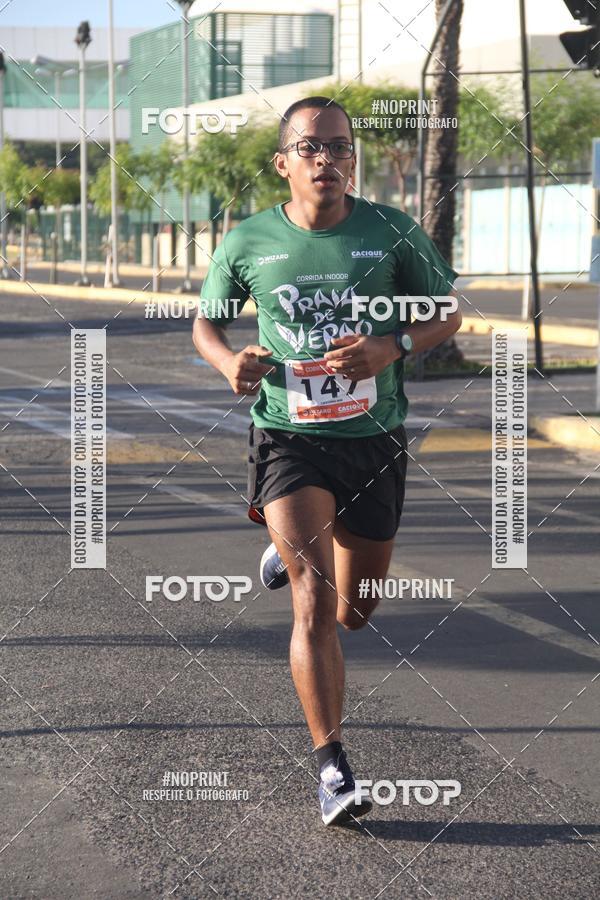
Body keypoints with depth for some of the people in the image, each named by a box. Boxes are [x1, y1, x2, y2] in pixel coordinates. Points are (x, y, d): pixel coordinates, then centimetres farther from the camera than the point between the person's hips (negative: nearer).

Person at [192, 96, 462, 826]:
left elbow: (446, 314, 5)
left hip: (373, 440, 2)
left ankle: (288, 550, 51)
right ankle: (332, 767, -15)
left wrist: (393, 347, -16)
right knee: (314, 601, -19)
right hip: (287, 438, -2)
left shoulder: (391, 232, -3)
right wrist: (228, 361, -13)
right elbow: (206, 324, 11)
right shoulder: (246, 243, -3)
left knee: (353, 614, 16)